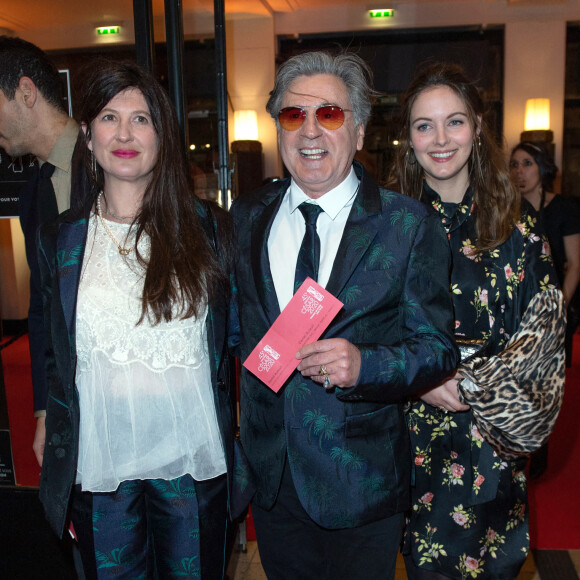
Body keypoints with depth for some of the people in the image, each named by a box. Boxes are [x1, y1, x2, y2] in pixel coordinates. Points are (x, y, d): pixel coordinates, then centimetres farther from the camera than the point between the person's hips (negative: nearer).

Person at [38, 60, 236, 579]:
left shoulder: (207, 229, -2)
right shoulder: (59, 240, 1)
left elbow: (230, 342, 3)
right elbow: (56, 360, 7)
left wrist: (231, 449, -1)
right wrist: (59, 466, 8)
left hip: (192, 459, 0)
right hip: (99, 464, 1)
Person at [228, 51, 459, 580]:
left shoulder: (410, 224, -10)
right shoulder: (248, 216, 1)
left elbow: (438, 347, -10)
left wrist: (364, 364, -27)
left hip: (361, 482, -3)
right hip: (270, 474, 4)